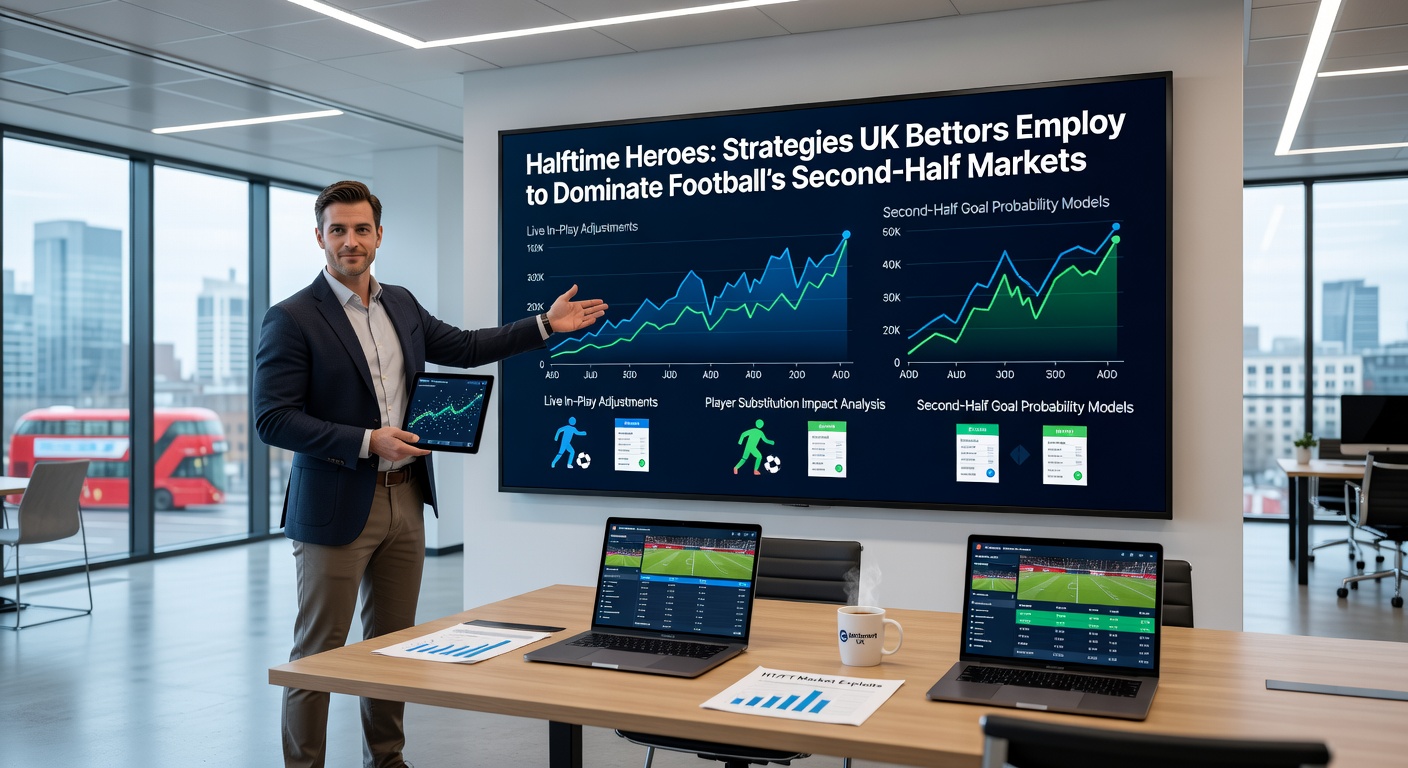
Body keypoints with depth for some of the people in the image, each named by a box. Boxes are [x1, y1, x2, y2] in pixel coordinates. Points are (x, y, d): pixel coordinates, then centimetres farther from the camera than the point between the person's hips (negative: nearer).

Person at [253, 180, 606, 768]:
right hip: (337, 505, -6)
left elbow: (463, 347, 22)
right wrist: (367, 442, -21)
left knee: (393, 643, 16)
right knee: (319, 652, 3)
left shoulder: (401, 304, 10)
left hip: (405, 499, 6)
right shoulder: (292, 319, -10)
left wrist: (545, 325, 17)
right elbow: (272, 419, -15)